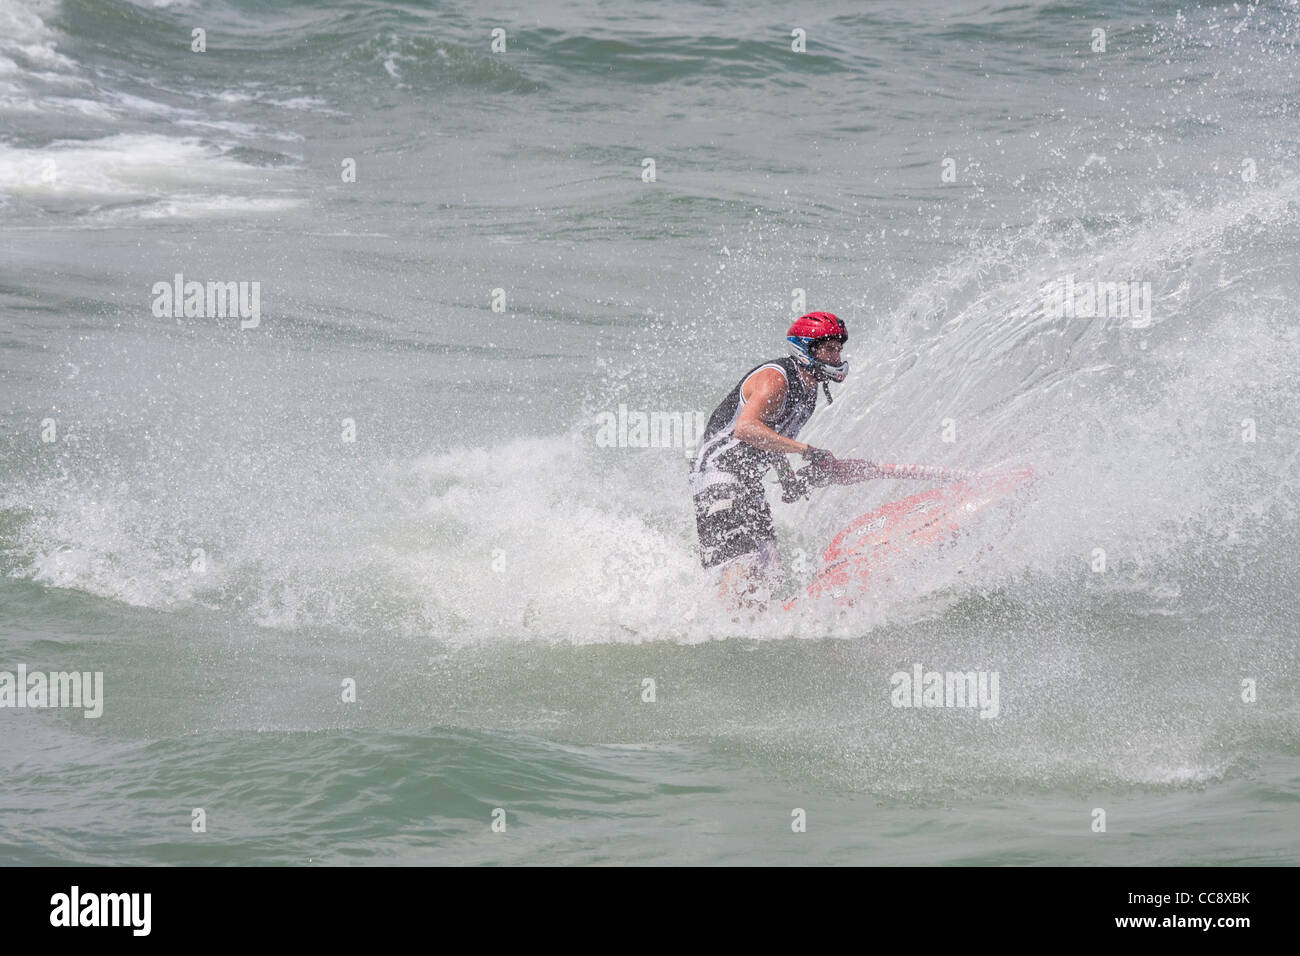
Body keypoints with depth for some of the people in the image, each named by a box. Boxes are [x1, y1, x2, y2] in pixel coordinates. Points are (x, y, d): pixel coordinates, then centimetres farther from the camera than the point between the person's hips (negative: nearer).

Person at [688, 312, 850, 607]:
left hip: (748, 484, 10)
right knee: (743, 571, -22)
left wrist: (789, 477, 10)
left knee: (769, 576, 4)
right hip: (718, 477, -10)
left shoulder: (808, 389, 12)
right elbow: (745, 428, -32)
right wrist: (806, 450, -31)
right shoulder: (774, 379, -17)